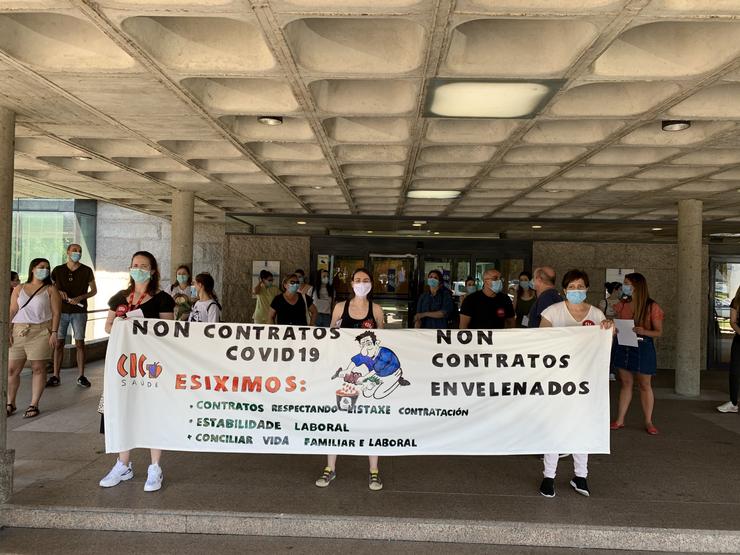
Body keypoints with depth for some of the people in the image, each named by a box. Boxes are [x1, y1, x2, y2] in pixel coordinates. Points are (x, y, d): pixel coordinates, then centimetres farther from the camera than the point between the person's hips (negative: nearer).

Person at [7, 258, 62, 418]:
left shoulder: (50, 290, 6)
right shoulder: (19, 289, 14)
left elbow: (56, 313, 0)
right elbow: (12, 311, 9)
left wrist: (54, 333, -10)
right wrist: (8, 331, -1)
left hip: (41, 332, -2)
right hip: (18, 332, 3)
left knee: (38, 369, -1)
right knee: (12, 369, 2)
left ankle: (34, 405, 7)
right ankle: (10, 404, 16)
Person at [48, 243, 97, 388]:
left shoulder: (87, 271, 3)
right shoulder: (58, 270, 6)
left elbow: (94, 291, 7)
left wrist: (81, 297, -10)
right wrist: (58, 292, -8)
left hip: (79, 312, -1)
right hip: (61, 311, 1)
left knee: (79, 343, -1)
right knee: (58, 343, 2)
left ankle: (81, 376, 5)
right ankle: (55, 376, 8)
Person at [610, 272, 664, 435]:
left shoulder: (652, 307, -7)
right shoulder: (622, 305, 6)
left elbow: (659, 332, -5)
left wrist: (644, 331, -22)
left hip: (643, 348, -4)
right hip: (622, 347, 4)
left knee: (645, 385, 5)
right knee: (625, 383, 10)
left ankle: (648, 422, 15)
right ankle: (620, 420, 14)